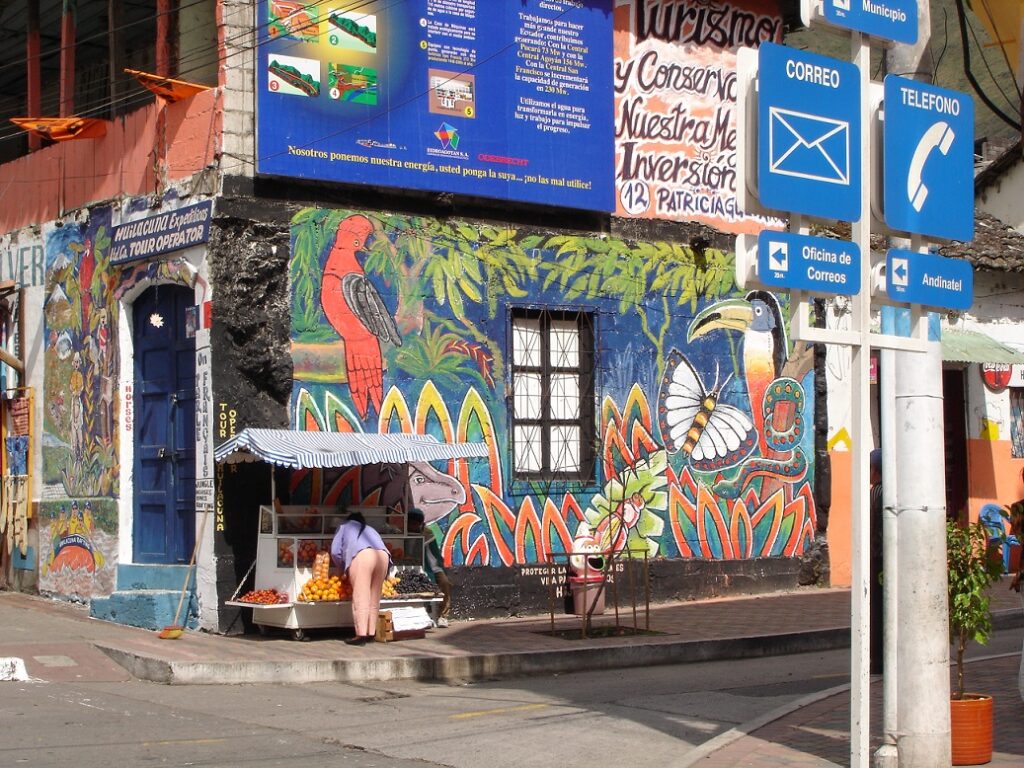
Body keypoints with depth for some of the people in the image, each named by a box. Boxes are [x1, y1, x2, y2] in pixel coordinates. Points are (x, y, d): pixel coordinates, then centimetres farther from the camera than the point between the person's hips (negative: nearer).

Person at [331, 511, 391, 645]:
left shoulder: (345, 526, 31)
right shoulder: (370, 529, 41)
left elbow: (335, 551, 21)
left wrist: (344, 568, 35)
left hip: (362, 555, -4)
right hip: (383, 555, 4)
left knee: (361, 597, -8)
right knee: (374, 598, 12)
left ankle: (361, 634, -15)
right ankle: (371, 633, 12)